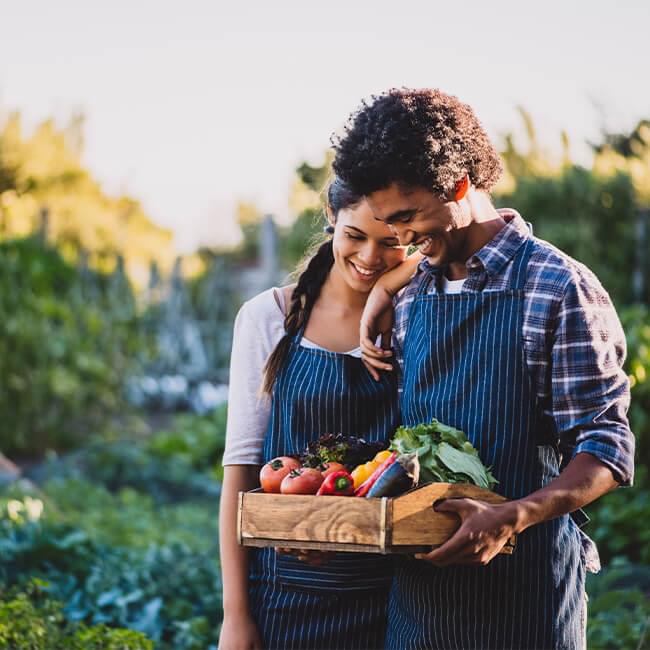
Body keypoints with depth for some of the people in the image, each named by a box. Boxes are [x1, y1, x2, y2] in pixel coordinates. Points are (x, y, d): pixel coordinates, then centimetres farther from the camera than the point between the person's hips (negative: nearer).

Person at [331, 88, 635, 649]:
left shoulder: (559, 289, -10)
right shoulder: (412, 295, 9)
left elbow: (607, 449, -13)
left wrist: (511, 518, -28)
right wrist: (372, 316, 5)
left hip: (522, 586, -6)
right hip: (417, 581, 6)